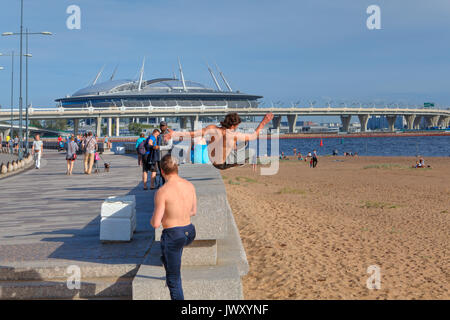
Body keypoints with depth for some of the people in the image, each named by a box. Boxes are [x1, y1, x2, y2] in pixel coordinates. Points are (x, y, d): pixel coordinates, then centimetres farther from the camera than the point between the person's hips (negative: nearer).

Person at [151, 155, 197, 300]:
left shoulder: (162, 191, -19)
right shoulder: (190, 186, 0)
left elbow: (156, 224, -18)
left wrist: (153, 220, 5)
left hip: (173, 235, -6)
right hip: (189, 232, 6)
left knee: (174, 279, 9)